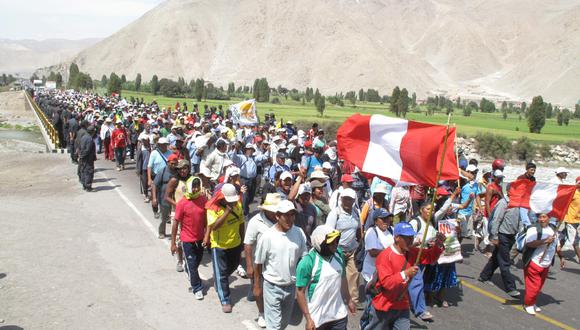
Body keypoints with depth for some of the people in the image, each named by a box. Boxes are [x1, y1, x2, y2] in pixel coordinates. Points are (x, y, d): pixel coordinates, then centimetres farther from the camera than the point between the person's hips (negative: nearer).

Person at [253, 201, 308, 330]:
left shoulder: (299, 233, -9)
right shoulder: (267, 236, -18)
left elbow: (303, 258, 2)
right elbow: (258, 264, -7)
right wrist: (257, 286, -1)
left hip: (291, 285, 4)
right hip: (272, 286, -4)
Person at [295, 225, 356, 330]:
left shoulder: (338, 253, -4)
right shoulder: (307, 262, -20)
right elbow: (300, 292, -16)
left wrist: (348, 300, 17)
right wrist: (308, 319, -16)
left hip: (339, 314, 5)